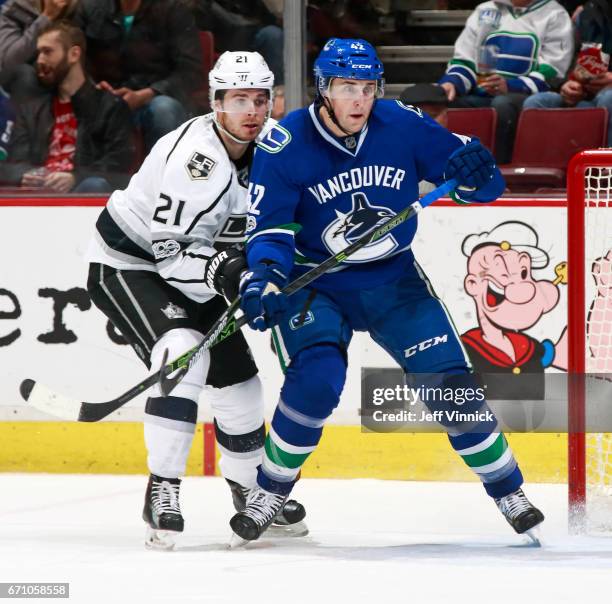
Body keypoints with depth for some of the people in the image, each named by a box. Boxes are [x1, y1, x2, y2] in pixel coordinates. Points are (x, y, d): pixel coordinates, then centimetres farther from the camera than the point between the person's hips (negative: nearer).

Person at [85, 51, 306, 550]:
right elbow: (173, 252, -33)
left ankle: (251, 489, 34)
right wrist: (221, 271, -48)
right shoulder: (194, 157, -32)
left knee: (236, 373, 11)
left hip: (195, 271, 8)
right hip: (128, 262, -8)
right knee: (183, 352, -30)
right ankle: (163, 490, -27)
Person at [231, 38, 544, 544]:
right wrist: (262, 281, -36)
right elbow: (269, 227, -17)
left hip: (394, 280, 2)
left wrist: (476, 172, -30)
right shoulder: (285, 145, -16)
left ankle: (508, 491, 10)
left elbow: (485, 187, -6)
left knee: (448, 381, -8)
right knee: (317, 378, -26)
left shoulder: (403, 126, -12)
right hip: (315, 285, -2)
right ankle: (270, 492, -5)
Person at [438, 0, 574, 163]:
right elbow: (463, 60, 16)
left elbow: (551, 76, -4)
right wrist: (451, 83, -8)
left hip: (527, 97, -4)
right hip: (480, 97, 4)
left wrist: (510, 86, -22)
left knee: (502, 104, -38)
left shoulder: (554, 15, 8)